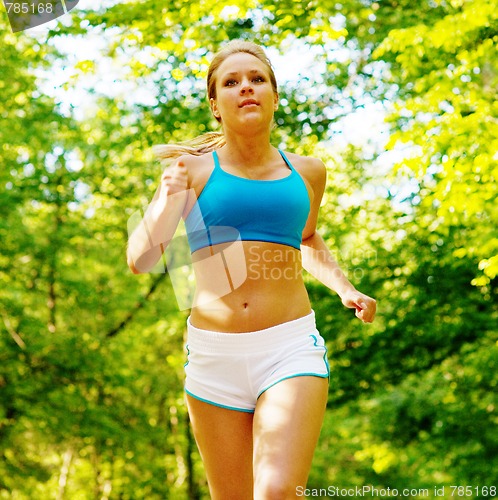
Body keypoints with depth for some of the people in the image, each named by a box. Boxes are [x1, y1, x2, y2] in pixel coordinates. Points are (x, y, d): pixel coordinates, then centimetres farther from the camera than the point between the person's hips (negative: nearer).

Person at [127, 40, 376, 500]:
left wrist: (344, 287, 15)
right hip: (214, 357, 0)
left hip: (291, 349, 0)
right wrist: (171, 197, -21)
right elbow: (140, 260, -5)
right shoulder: (193, 169, 3)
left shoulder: (306, 172, 10)